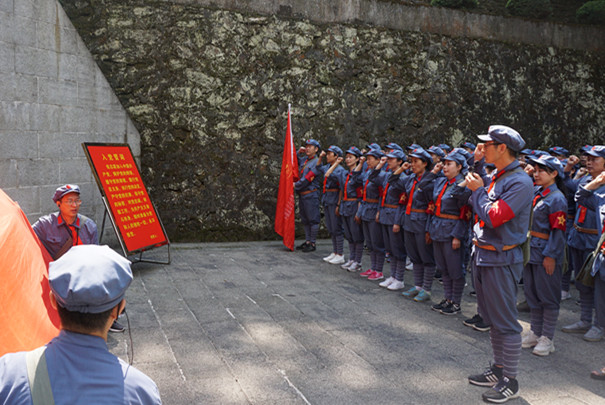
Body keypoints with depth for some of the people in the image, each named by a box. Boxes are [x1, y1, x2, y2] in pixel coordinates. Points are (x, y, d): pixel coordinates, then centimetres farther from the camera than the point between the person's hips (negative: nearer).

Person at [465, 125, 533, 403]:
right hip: (483, 255, 9)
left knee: (506, 322, 0)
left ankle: (510, 382, 11)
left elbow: (492, 218, -26)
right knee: (492, 318, 18)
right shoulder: (495, 178, 9)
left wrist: (477, 190, -11)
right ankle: (498, 369, 31)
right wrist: (476, 167, 11)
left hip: (501, 260, -9)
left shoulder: (520, 182, -19)